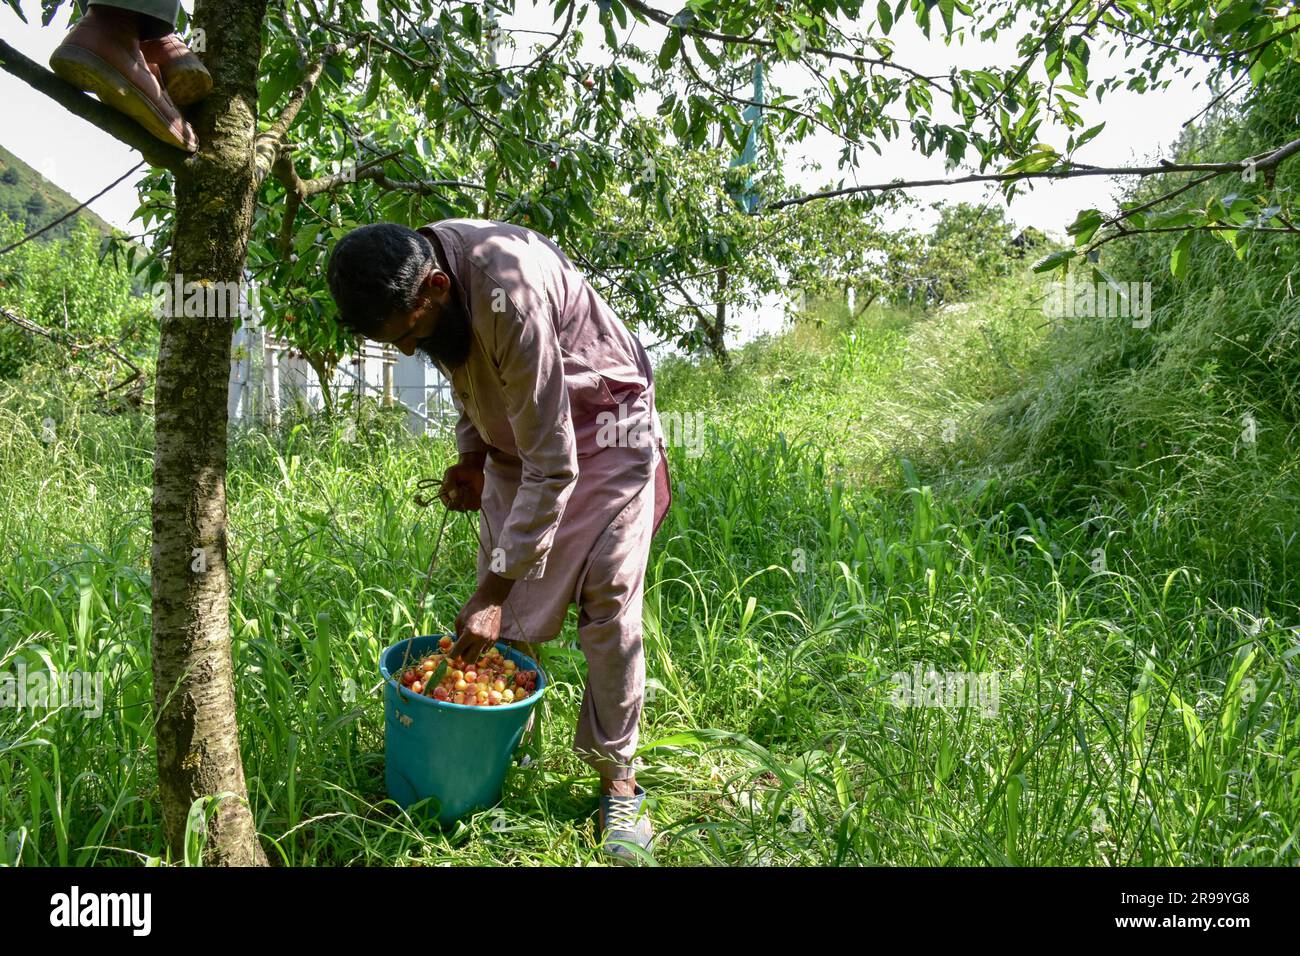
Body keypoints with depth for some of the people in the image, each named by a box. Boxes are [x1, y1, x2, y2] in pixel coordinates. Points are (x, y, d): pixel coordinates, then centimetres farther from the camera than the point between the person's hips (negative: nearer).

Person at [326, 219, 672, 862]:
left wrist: (494, 589, -31)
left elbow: (552, 470, -35)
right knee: (505, 612, 2)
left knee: (608, 604, -10)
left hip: (599, 432, -7)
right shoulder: (417, 265, -12)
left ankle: (618, 780, 1)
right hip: (516, 432, 7)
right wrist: (471, 454, 0)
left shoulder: (513, 297, -38)